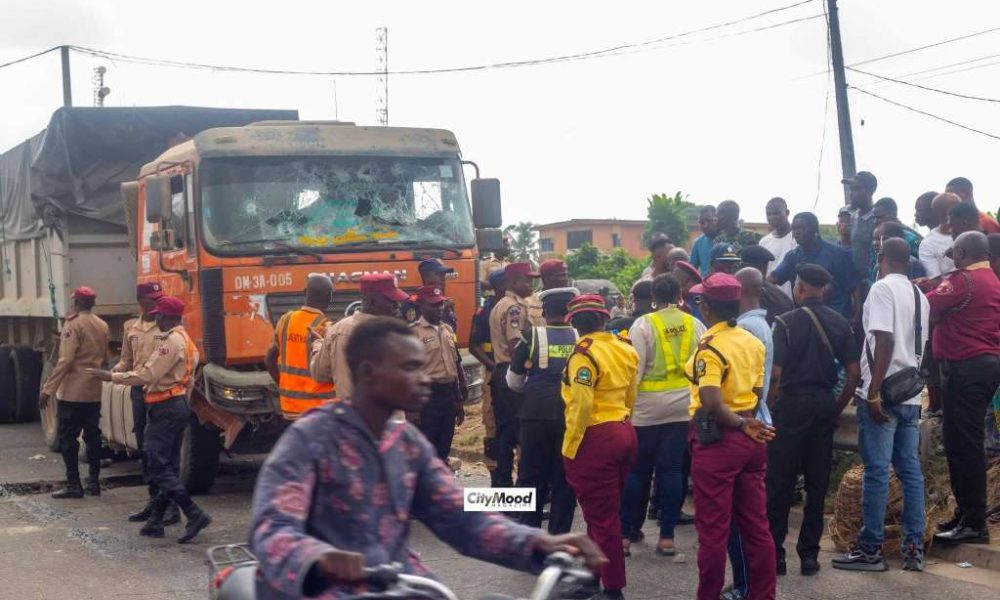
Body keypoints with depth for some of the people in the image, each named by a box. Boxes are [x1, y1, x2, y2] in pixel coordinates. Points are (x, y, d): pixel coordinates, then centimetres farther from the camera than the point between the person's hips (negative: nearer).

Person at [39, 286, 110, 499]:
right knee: (92, 436, 11)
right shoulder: (102, 326, 8)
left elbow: (65, 360, -19)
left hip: (72, 393, -7)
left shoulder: (74, 324, -13)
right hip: (94, 392, 7)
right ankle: (94, 482, 13)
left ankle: (73, 485, -3)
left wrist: (48, 389, -16)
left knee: (68, 438, -1)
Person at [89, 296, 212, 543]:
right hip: (180, 406, 10)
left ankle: (195, 515, -15)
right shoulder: (186, 341, 16)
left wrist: (110, 376, -14)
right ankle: (156, 521, 16)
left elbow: (147, 375, -20)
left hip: (165, 408, -10)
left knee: (159, 468, -9)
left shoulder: (171, 342, -16)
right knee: (165, 467, 12)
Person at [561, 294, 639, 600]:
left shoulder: (584, 353, -16)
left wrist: (570, 448, -13)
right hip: (624, 434, 8)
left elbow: (581, 405, -21)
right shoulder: (624, 349, 7)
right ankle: (592, 573, 31)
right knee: (606, 511, 19)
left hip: (596, 439, -8)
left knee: (602, 517, 1)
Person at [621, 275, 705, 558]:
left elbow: (635, 369, -9)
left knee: (638, 470, 7)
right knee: (671, 470, 6)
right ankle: (667, 536, 6)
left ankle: (626, 534, 11)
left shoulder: (643, 325, -8)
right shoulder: (695, 324, 2)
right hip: (683, 404, 2)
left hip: (648, 405, -2)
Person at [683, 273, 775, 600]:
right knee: (756, 525, 12)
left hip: (717, 439, -7)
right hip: (751, 438, 7)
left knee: (713, 528, 3)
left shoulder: (709, 347, -15)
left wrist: (742, 425, -11)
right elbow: (756, 393, 10)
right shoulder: (753, 342, 6)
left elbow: (712, 404, -24)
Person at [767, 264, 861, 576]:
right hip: (824, 405, 4)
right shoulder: (840, 323, 4)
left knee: (780, 482, 4)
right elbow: (853, 372, 2)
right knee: (817, 483, 9)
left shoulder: (787, 322, -9)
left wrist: (767, 408, -3)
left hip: (792, 404, -4)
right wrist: (838, 408, 11)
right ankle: (809, 554, 12)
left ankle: (774, 552, 6)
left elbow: (775, 374, -14)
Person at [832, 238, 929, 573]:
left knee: (877, 471, -4)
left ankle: (870, 549, 0)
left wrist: (873, 392, -19)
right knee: (910, 470, 9)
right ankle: (914, 548, 11)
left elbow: (884, 342, -18)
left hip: (883, 393, -7)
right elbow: (920, 346, 16)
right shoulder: (919, 295, 14)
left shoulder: (882, 288, -10)